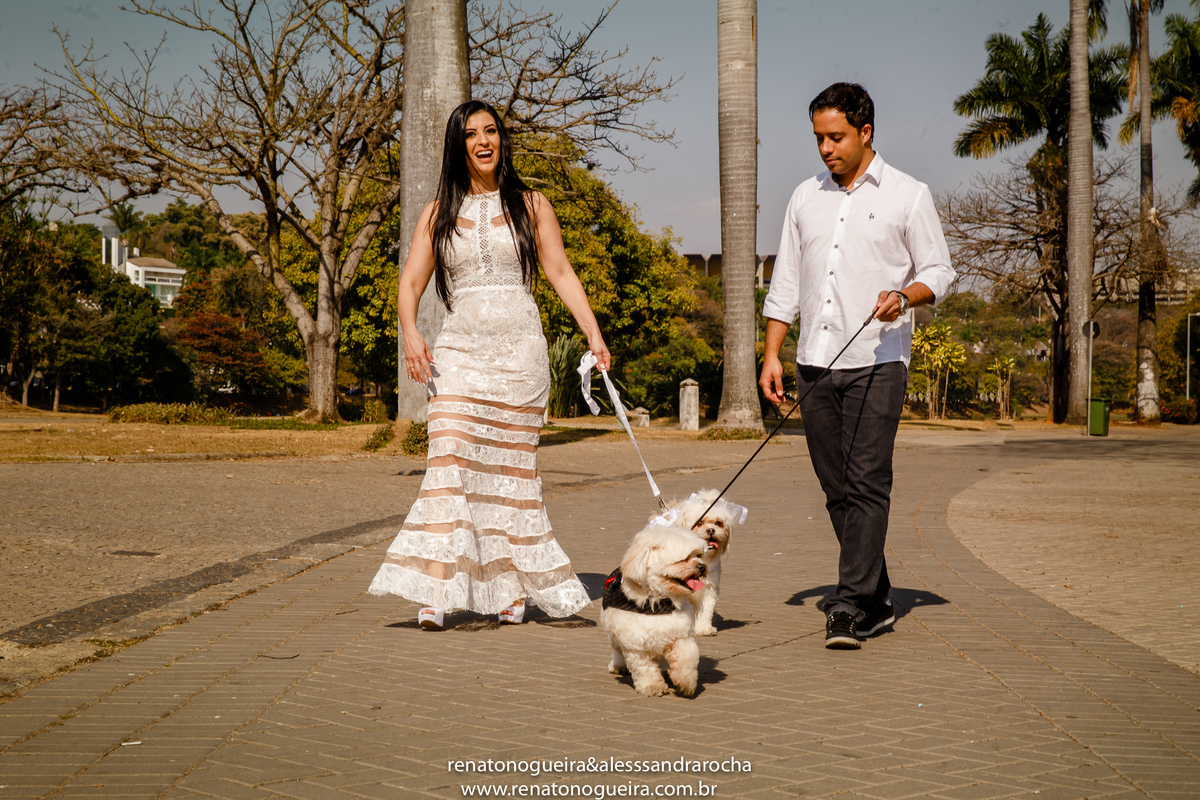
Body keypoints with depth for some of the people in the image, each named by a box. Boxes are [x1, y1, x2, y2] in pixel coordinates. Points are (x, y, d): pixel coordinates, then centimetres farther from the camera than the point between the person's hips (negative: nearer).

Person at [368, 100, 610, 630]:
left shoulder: (529, 205, 10)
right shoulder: (439, 213, 12)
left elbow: (560, 272, 6)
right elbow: (411, 282, 6)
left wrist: (593, 333, -6)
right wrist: (411, 334, -14)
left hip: (519, 351, 0)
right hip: (459, 351, 0)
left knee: (512, 468, 3)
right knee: (449, 460, -14)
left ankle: (516, 587, 13)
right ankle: (437, 593, -19)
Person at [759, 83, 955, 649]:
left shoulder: (908, 196, 2)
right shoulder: (806, 197, 15)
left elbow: (939, 271, 1)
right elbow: (786, 283, 17)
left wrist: (904, 296, -20)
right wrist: (772, 354, 9)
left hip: (876, 361, -5)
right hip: (815, 363, 5)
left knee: (867, 484, -12)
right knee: (836, 488, 6)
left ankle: (850, 608, -12)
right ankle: (876, 602, 16)